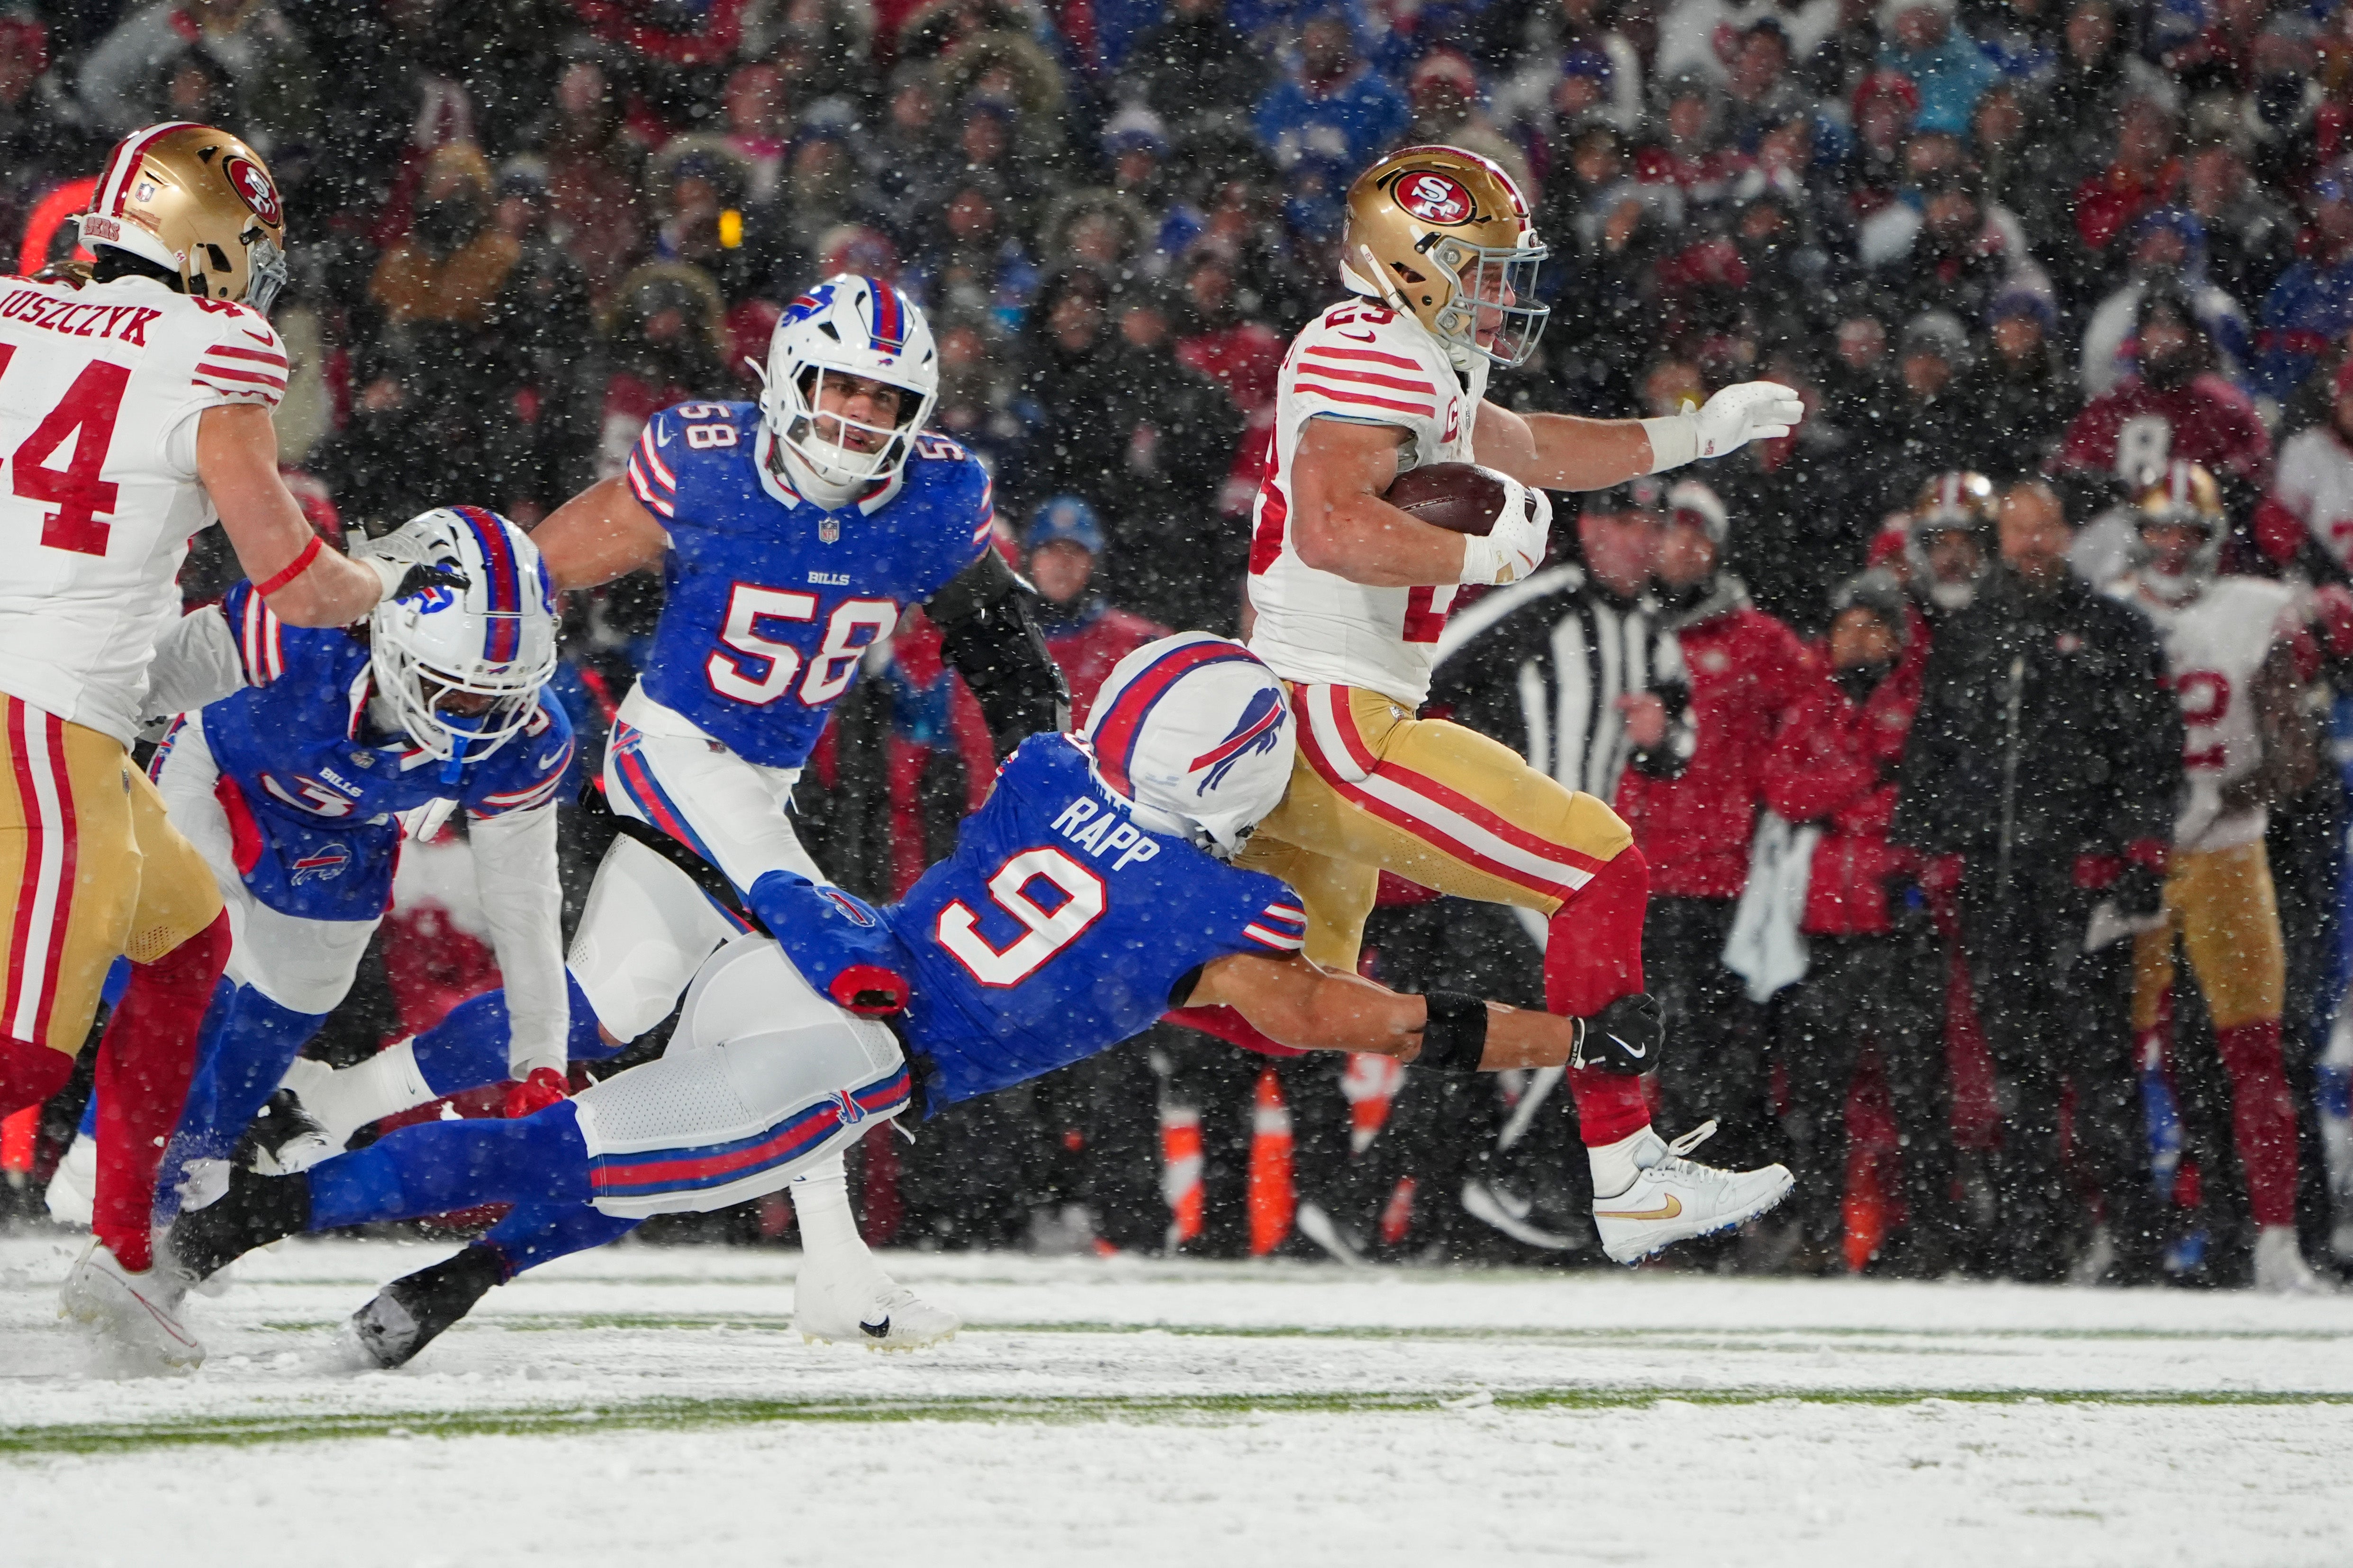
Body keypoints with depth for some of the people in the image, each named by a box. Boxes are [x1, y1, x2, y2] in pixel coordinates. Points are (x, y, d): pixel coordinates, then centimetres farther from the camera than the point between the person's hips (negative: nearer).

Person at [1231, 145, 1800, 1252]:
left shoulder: (1414, 367, 19)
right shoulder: (1375, 358, -13)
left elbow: (1528, 452, 33)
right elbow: (1332, 526, -28)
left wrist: (1698, 434, 27)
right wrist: (1484, 554, -19)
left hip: (1277, 735, 11)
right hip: (1333, 722, -11)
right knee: (1601, 874, -9)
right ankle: (1621, 1173, -11)